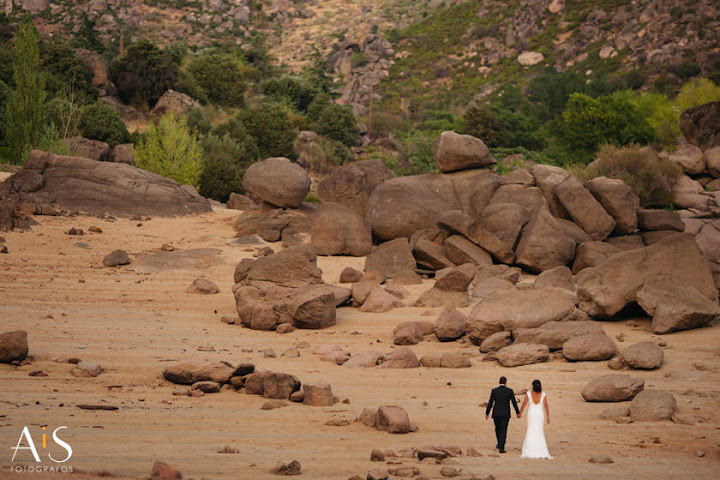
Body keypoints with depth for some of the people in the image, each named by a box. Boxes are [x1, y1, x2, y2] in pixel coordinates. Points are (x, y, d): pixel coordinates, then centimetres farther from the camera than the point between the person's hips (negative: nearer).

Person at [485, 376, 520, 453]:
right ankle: (501, 447, -11)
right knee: (503, 430, -1)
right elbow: (514, 402, 0)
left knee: (498, 429, 21)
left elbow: (490, 403, -3)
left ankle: (500, 444, 35)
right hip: (506, 414, -1)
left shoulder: (494, 391, -3)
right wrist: (517, 412, 10)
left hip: (496, 413, 1)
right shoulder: (510, 391, -3)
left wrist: (487, 413, 5)